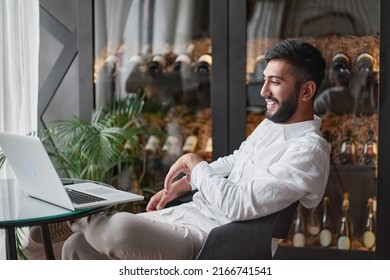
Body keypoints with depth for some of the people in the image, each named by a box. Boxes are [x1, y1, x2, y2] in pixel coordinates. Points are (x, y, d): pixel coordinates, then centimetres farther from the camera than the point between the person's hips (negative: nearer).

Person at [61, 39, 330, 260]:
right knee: (78, 246, 0)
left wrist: (195, 163, -12)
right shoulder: (271, 124, 12)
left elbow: (240, 205, -26)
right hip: (189, 212, 10)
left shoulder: (308, 150, -18)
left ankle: (84, 218, 2)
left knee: (121, 230, -34)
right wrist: (181, 185, 15)